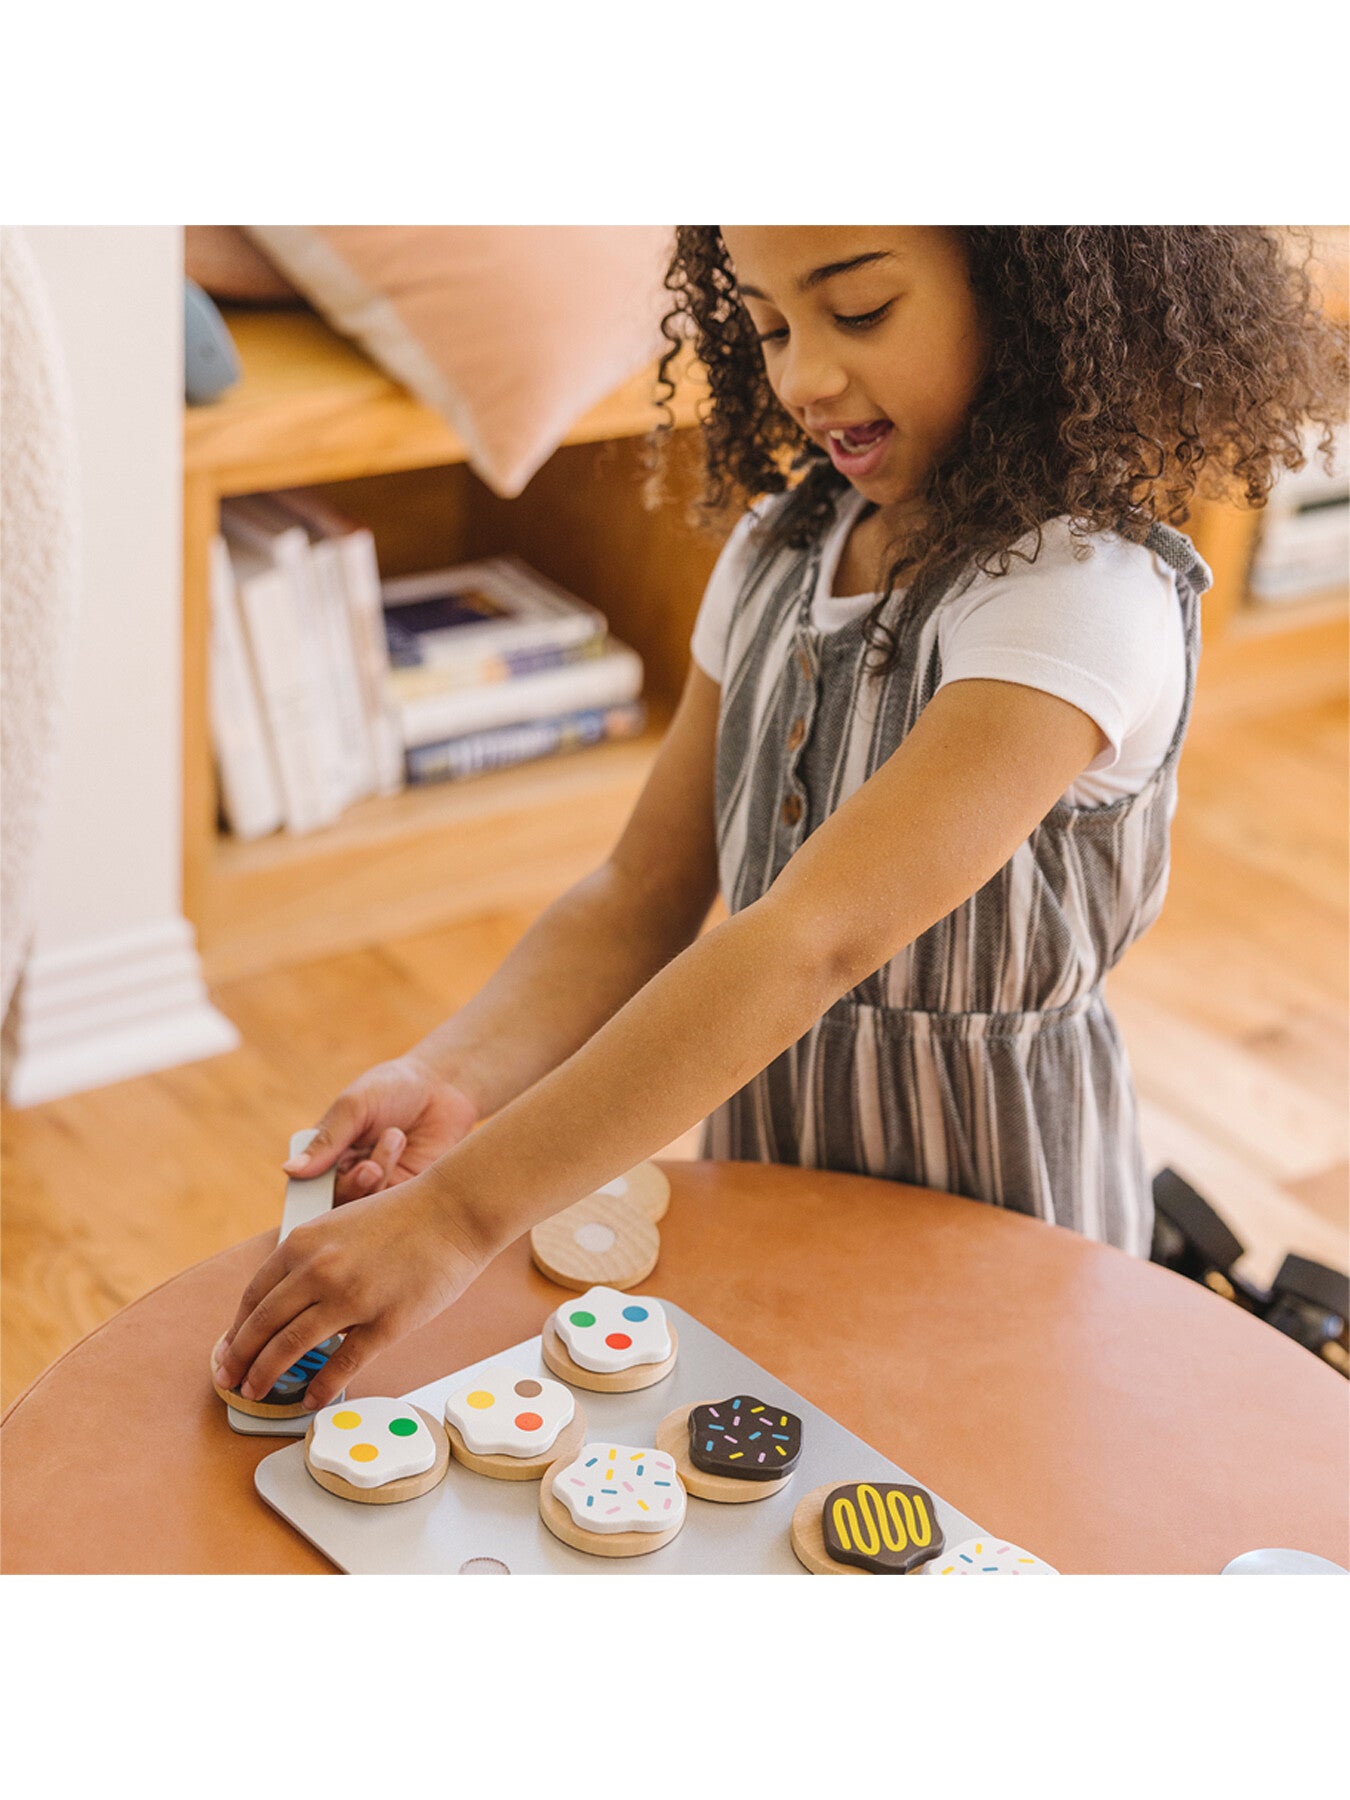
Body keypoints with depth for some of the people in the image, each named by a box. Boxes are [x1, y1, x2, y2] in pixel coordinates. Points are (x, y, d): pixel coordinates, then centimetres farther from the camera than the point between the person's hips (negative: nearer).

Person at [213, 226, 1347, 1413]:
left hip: (984, 1208, -6)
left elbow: (811, 944, -35)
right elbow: (643, 896, -2)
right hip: (763, 1172, 6)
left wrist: (459, 1216, -40)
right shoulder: (780, 551, -1)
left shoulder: (1083, 597, -25)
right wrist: (450, 1081, -21)